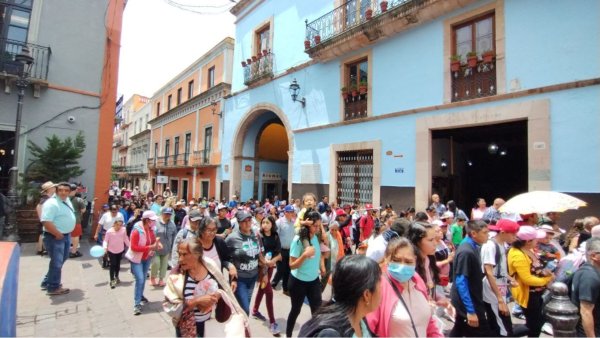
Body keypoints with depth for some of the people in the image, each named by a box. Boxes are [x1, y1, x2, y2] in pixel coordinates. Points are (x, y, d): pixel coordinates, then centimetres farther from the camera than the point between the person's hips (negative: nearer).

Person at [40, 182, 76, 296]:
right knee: (57, 262, 0)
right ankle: (53, 287, 15)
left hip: (66, 235, 10)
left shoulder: (67, 200, 5)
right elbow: (46, 222, -29)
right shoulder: (51, 204, -24)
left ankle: (47, 282, 37)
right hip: (55, 237, -10)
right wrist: (58, 234, -23)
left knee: (61, 260, 21)